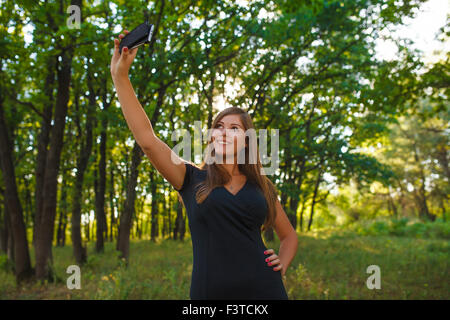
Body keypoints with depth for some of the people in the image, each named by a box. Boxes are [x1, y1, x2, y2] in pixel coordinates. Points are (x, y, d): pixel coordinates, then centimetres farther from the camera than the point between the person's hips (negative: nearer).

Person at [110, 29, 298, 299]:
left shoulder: (261, 187, 8)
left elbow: (289, 235, 21)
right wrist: (120, 75, -12)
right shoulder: (192, 180, 2)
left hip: (263, 289, 1)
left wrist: (283, 263, 1)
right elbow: (146, 138, -9)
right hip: (209, 291, -1)